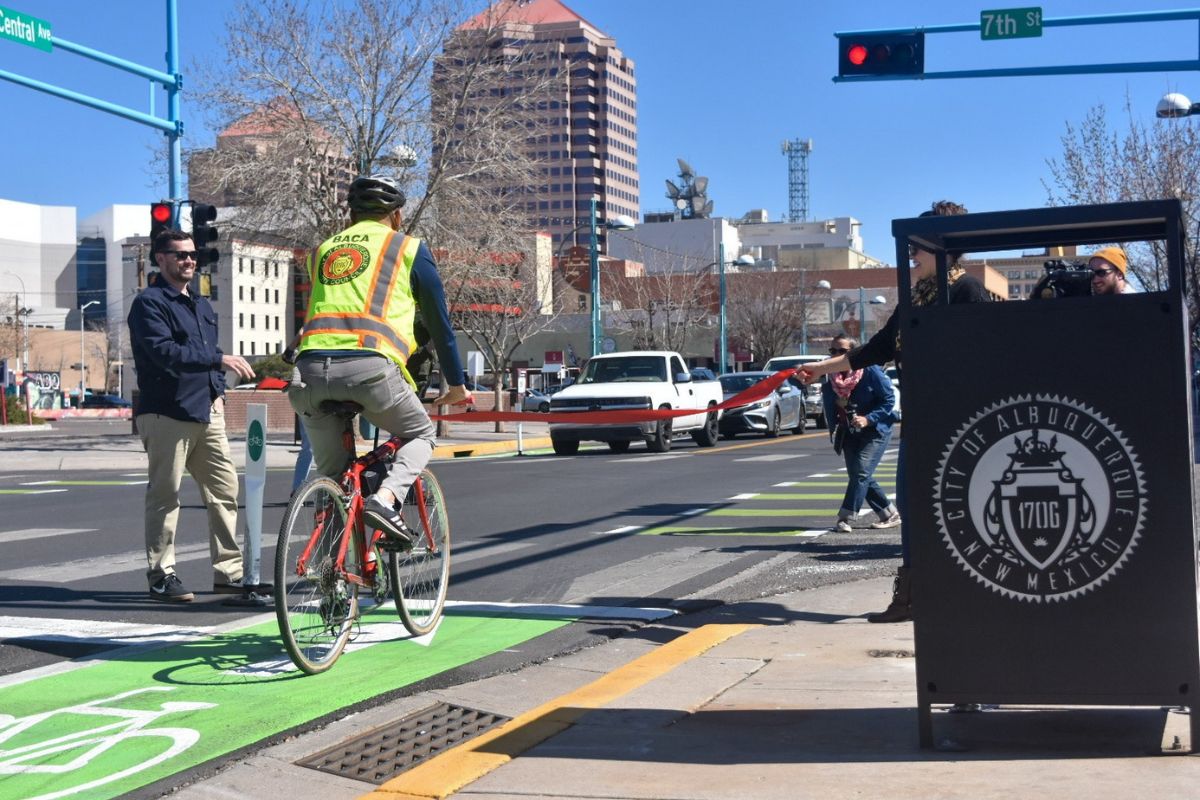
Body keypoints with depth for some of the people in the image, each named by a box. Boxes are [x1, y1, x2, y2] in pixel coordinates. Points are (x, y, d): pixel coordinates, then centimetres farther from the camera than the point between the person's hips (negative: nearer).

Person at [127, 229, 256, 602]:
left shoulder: (203, 306, 23)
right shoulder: (149, 303, -4)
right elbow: (164, 351, -18)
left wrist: (218, 391, 13)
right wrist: (219, 358, -23)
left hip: (207, 413, 8)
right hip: (166, 414, -8)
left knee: (225, 490, 5)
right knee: (165, 495, -3)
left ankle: (229, 571, 11)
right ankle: (162, 574, 4)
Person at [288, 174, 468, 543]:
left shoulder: (322, 251, 28)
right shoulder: (409, 248, 16)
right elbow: (439, 322, 20)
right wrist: (455, 384, 31)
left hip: (311, 371, 4)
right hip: (370, 366, -4)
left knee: (331, 476, 17)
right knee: (420, 435, 20)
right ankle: (385, 499, -6)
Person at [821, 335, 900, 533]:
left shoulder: (870, 371, -16)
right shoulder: (830, 376, -1)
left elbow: (889, 399, -12)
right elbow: (830, 407, 9)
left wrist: (868, 419, -22)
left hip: (874, 431, -6)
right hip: (850, 433, 6)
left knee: (861, 472, -18)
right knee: (857, 476, 7)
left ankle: (845, 517, -18)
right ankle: (890, 514, 20)